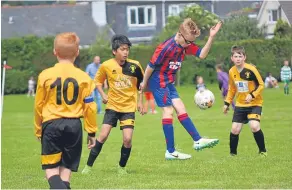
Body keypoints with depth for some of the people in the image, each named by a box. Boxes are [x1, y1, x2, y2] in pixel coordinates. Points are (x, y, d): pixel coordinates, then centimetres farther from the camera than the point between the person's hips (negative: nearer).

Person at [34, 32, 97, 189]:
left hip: (51, 125, -2)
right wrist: (91, 132, 11)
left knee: (51, 170, 0)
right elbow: (90, 106, 1)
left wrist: (38, 130, 17)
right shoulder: (83, 77, -1)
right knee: (66, 169, 11)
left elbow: (38, 105, 2)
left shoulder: (45, 75, -4)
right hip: (74, 125, 2)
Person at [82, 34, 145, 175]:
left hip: (129, 107, 0)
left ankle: (122, 167, 12)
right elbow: (98, 80, 9)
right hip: (112, 106, 0)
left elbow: (141, 83, 7)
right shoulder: (106, 66, -10)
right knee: (103, 135, -9)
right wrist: (103, 95, -6)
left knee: (127, 139, -10)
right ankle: (89, 166, 4)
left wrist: (140, 101, 4)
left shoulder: (134, 66, -9)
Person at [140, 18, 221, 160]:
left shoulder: (186, 45, 0)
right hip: (158, 82, -8)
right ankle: (170, 152, -7)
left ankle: (197, 140, 9)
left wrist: (211, 37, -15)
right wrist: (144, 83, -7)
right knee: (168, 111, -8)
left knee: (180, 108, 7)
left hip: (168, 83, 8)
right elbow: (151, 65, -18)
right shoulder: (166, 47, -25)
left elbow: (202, 54, -5)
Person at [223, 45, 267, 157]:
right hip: (240, 104, 5)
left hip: (254, 103, -5)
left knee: (254, 126, -22)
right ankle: (232, 153, 16)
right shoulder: (232, 72, -1)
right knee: (235, 129, -3)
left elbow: (261, 85, -11)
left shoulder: (251, 69, -17)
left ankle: (262, 151, -3)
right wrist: (227, 103, 10)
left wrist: (252, 95, -24)